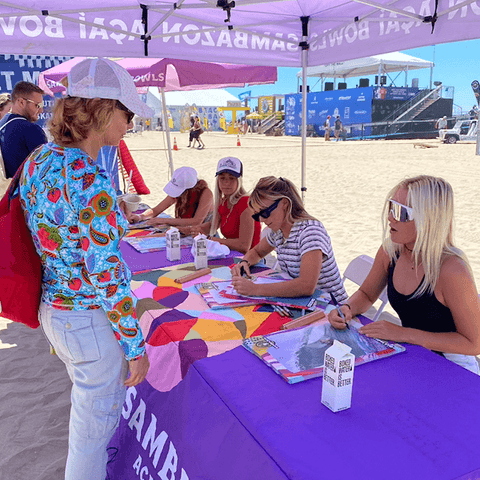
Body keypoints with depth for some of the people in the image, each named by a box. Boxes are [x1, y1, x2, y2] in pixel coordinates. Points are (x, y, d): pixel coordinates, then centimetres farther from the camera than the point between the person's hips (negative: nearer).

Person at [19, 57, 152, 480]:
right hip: (92, 323, -9)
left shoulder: (39, 160, -1)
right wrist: (136, 346, -14)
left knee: (87, 405, 33)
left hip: (52, 309, 9)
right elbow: (107, 277, -25)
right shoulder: (91, 184, -29)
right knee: (95, 427, 15)